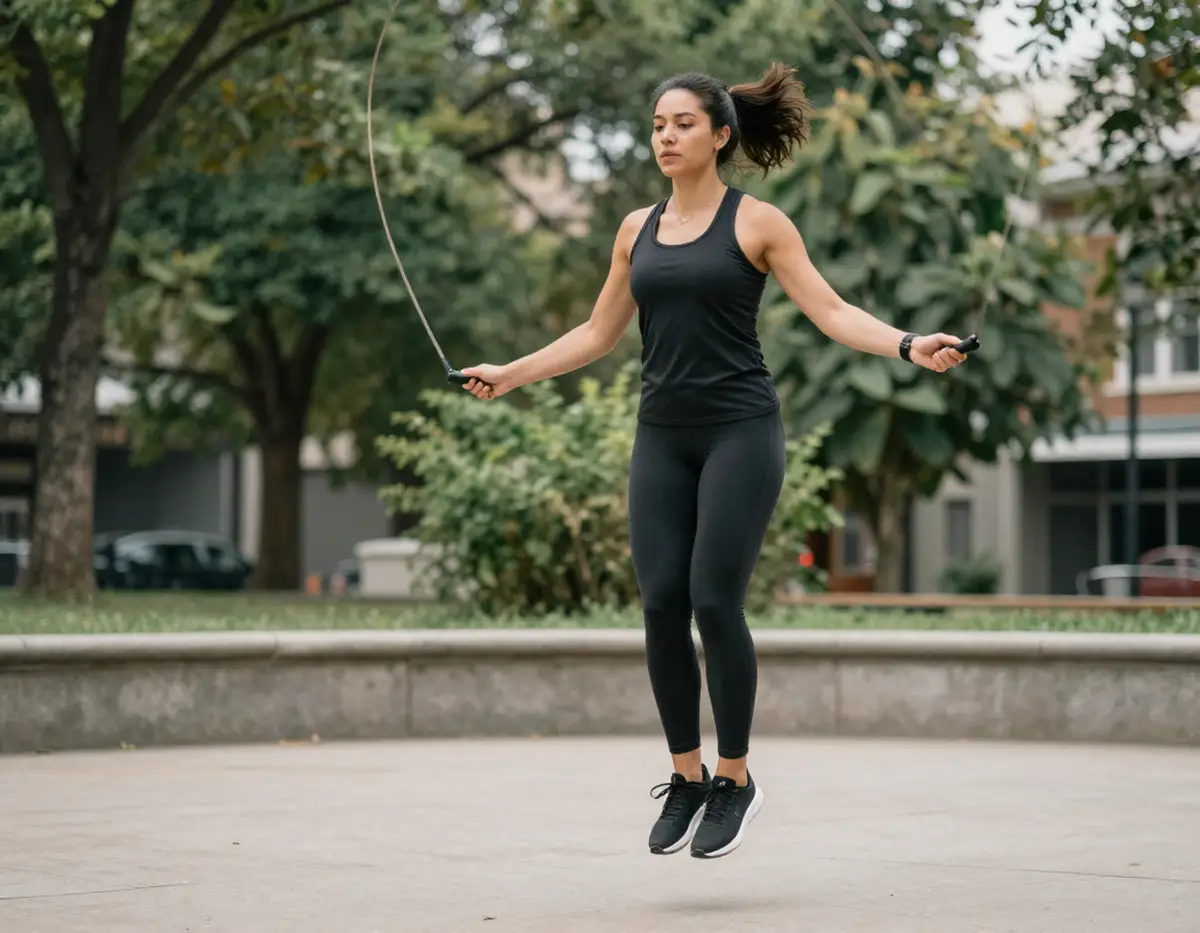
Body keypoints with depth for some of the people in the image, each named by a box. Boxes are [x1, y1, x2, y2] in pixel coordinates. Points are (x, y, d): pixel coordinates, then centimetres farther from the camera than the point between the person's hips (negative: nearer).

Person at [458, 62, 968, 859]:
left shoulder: (757, 222, -2)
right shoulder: (638, 230, 12)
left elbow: (830, 311, -8)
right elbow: (598, 334, 19)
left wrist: (908, 346, -22)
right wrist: (511, 375, 18)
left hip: (740, 432, -5)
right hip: (663, 438, 5)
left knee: (714, 603, -9)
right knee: (662, 606, -1)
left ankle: (735, 781, 7)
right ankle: (686, 778, 14)